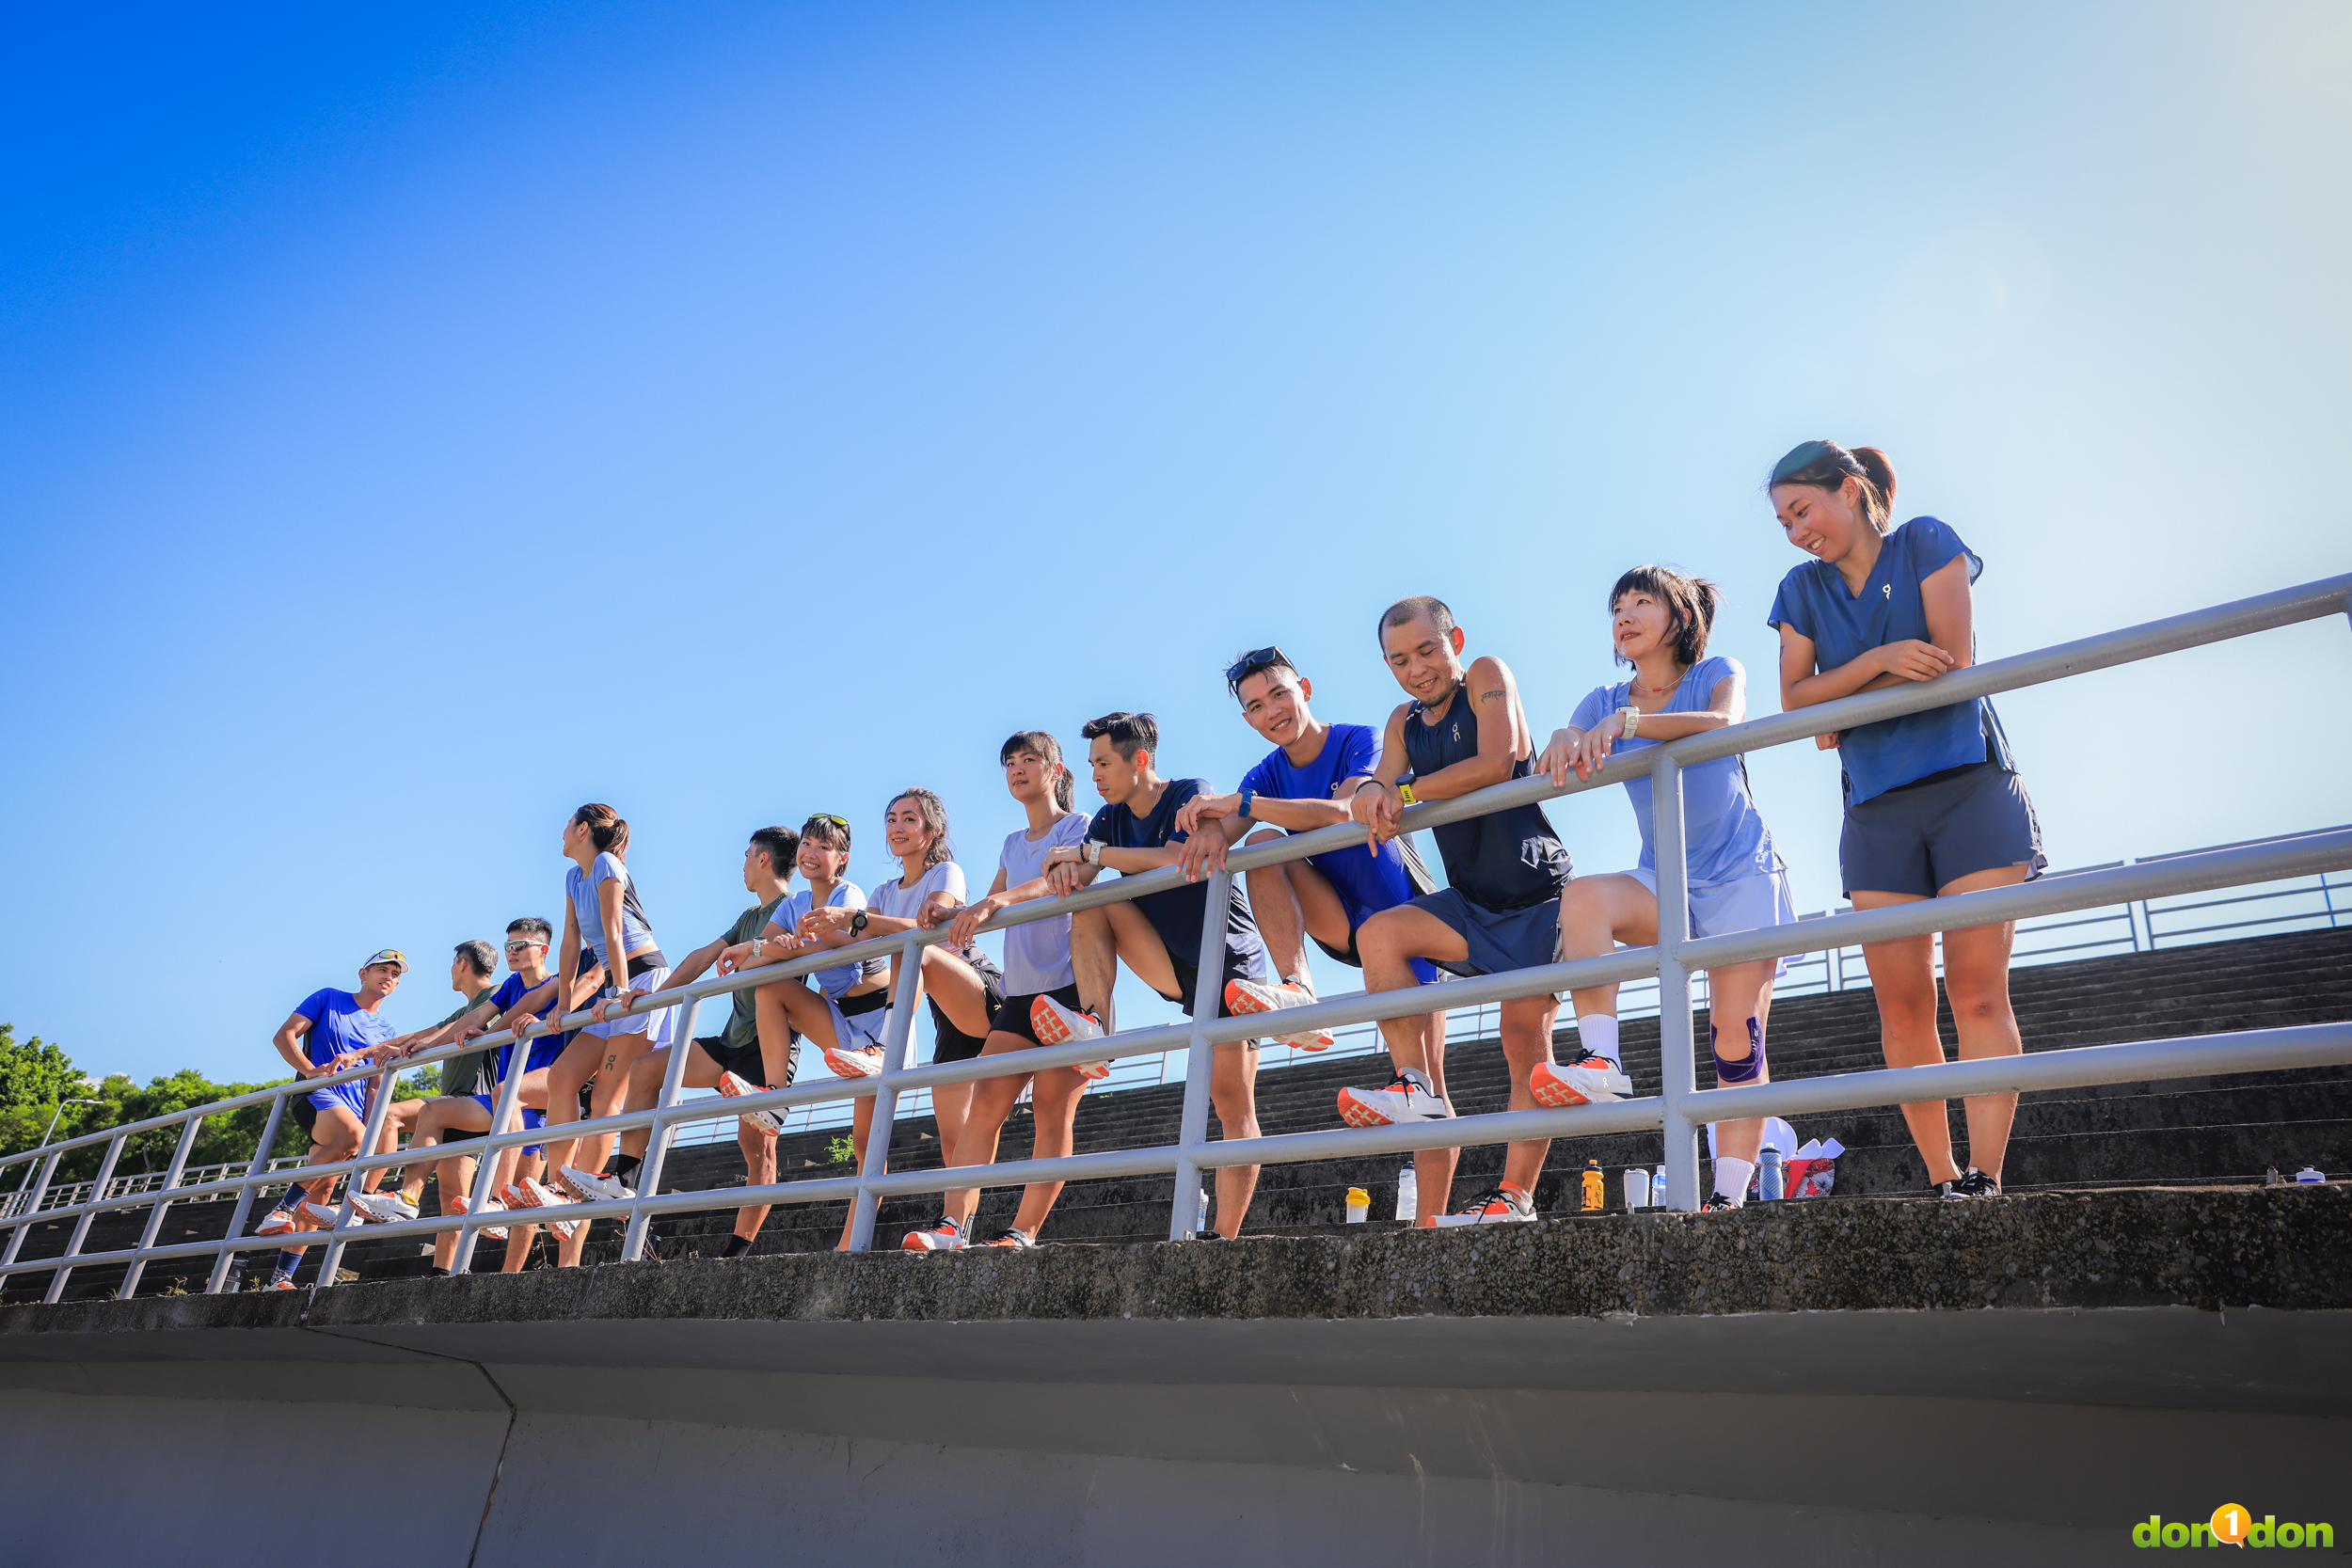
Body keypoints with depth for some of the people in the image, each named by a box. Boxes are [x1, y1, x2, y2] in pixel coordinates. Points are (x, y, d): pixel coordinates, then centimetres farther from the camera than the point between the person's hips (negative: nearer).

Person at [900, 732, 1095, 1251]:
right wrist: (956, 913, -4)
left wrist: (996, 901, -30)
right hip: (1019, 990, 6)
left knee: (1053, 1111, -10)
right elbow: (992, 909, 18)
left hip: (1068, 984, -6)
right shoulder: (1013, 844, 25)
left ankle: (1023, 1232, -11)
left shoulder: (1079, 826, 4)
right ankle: (952, 1223, -14)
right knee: (985, 1102, -8)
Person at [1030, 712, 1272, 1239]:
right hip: (1174, 966, 6)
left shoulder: (1191, 794, -11)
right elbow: (1073, 874, -6)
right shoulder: (1112, 818, 7)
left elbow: (1178, 858, -28)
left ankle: (1227, 1237, -8)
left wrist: (1090, 853, -24)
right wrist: (1068, 869, -31)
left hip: (1229, 961, -6)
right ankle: (1095, 1024, -24)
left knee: (1233, 1103, -11)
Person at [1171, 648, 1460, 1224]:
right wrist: (1212, 831, -38)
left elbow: (1343, 812, -31)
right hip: (1342, 927, 5)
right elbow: (1223, 826, -13)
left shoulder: (1361, 740, -13)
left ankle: (1431, 1223, -6)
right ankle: (1297, 994, -32)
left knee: (1426, 1081, -13)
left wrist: (1239, 803, -34)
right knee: (1264, 840, -20)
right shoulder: (1268, 774, 2)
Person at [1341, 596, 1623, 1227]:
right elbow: (1386, 788, -1)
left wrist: (1408, 791, -17)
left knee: (1526, 1040, -6)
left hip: (1537, 896, -6)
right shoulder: (1404, 722, 11)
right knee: (1379, 934, -19)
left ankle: (1515, 1195, 2)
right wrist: (1369, 793, -26)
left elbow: (1497, 762, -22)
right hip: (1471, 904, 6)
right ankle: (1420, 1092, -18)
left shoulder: (1488, 677, -7)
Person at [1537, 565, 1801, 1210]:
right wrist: (1561, 748, -34)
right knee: (1582, 896, -30)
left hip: (1739, 873, -3)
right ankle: (1600, 1064, -36)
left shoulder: (1719, 673, 0)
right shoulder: (1604, 701, 10)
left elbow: (1723, 723, -24)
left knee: (1737, 1041, -10)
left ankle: (1729, 1195, -2)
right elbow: (1558, 761, -9)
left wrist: (1627, 723, -38)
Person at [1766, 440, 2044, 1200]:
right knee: (1901, 1005, -3)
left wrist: (1842, 710, -2)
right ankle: (1942, 1183, 2)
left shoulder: (1927, 543, 4)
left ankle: (1984, 1178, -11)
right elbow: (1794, 699, 1)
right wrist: (1881, 660, -14)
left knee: (1977, 991, -10)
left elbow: (1954, 662, -7)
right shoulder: (1802, 589, 13)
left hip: (1969, 788, -3)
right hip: (1876, 810, 3)